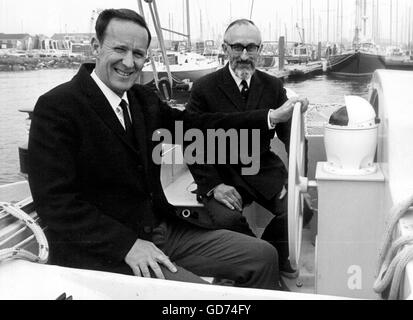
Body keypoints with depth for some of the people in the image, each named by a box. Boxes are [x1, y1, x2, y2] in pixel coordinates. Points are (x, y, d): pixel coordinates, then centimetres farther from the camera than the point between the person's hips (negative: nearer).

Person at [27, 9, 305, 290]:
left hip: (162, 231, 7)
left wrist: (271, 117, 8)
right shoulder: (57, 107, -13)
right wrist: (127, 245, -24)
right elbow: (56, 201, -18)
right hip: (103, 250, -7)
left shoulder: (144, 98, 7)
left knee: (263, 256, 3)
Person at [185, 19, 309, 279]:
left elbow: (288, 132, 1)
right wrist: (213, 185, -16)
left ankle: (277, 253, 14)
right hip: (221, 172, -2)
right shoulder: (205, 88, -5)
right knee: (226, 218, -29)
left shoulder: (273, 87, 5)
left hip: (264, 169, 3)